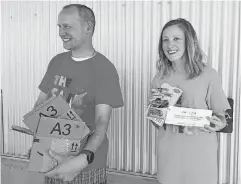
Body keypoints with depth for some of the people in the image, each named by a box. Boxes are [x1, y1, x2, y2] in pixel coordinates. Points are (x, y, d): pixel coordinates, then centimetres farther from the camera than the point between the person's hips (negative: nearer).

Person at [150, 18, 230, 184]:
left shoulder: (208, 75, -11)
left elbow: (221, 115, -4)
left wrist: (218, 124, -24)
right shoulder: (160, 78, 1)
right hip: (168, 154, 3)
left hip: (199, 155, -3)